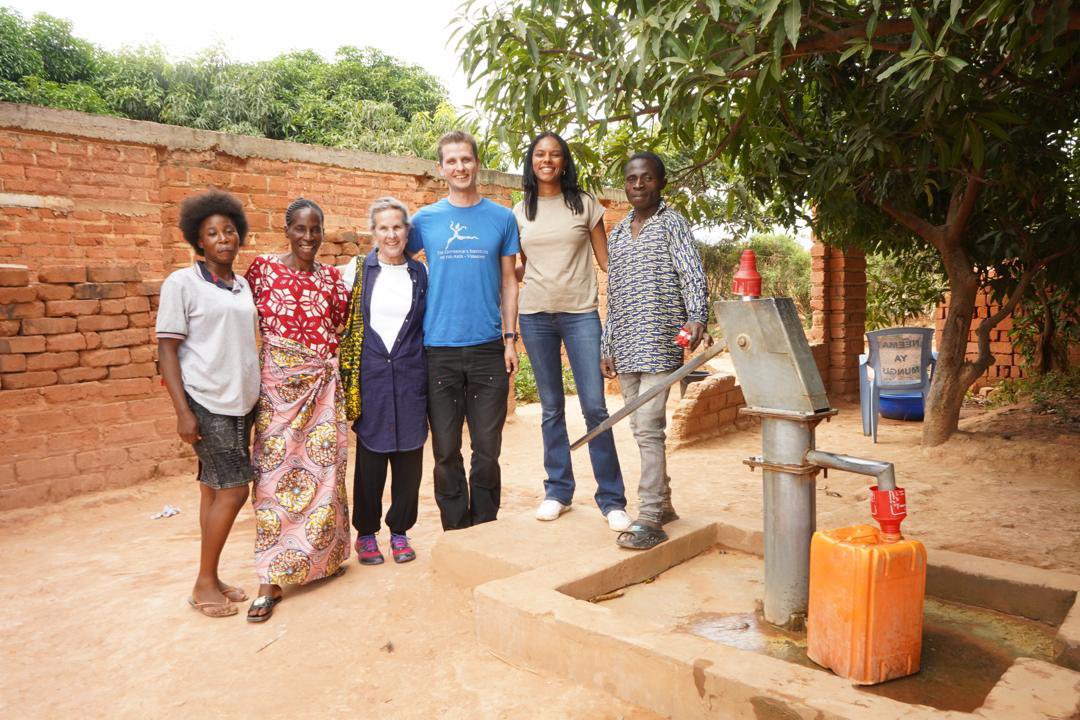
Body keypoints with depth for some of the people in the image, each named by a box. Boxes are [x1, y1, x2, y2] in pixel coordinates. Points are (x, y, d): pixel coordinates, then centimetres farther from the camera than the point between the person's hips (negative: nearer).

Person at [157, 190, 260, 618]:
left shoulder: (243, 286, 12)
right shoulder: (182, 283, -5)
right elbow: (166, 350, -8)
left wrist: (257, 396, 15)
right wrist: (182, 411, -14)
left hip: (241, 402, 6)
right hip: (206, 403, -5)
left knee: (214, 488, 11)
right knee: (233, 491, -7)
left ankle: (211, 579, 21)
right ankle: (204, 585, 9)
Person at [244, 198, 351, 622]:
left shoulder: (331, 277, 9)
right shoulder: (263, 269, 1)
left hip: (324, 385, 3)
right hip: (278, 385, -2)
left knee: (325, 471, 7)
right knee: (275, 473, -2)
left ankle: (325, 556, 26)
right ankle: (271, 580, 5)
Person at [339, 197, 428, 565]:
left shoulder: (420, 273, 9)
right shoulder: (357, 270, 4)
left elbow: (428, 325, 11)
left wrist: (431, 375, 4)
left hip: (410, 376, 2)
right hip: (370, 377, -1)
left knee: (408, 457, 5)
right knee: (370, 456, 3)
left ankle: (400, 532, 20)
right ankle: (366, 533, 19)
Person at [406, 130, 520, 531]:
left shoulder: (502, 218, 6)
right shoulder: (425, 220, 6)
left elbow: (509, 281, 8)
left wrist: (510, 338, 1)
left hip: (488, 348, 0)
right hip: (439, 348, 0)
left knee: (487, 449, 6)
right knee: (446, 451, 6)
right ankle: (456, 533, 21)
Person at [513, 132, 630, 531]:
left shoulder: (585, 204, 5)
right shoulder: (520, 212, 10)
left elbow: (606, 259, 5)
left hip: (580, 313, -2)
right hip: (536, 314, 2)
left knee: (595, 406, -6)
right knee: (551, 408, 8)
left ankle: (611, 499, 4)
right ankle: (558, 491, 19)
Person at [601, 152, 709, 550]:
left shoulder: (672, 223, 1)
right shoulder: (617, 233, 18)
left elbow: (693, 275, -11)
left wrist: (696, 317, -28)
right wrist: (607, 347, 16)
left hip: (660, 343, -6)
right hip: (626, 347, 7)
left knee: (648, 427, -12)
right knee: (643, 428, 11)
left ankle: (649, 518, -8)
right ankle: (662, 503, 23)